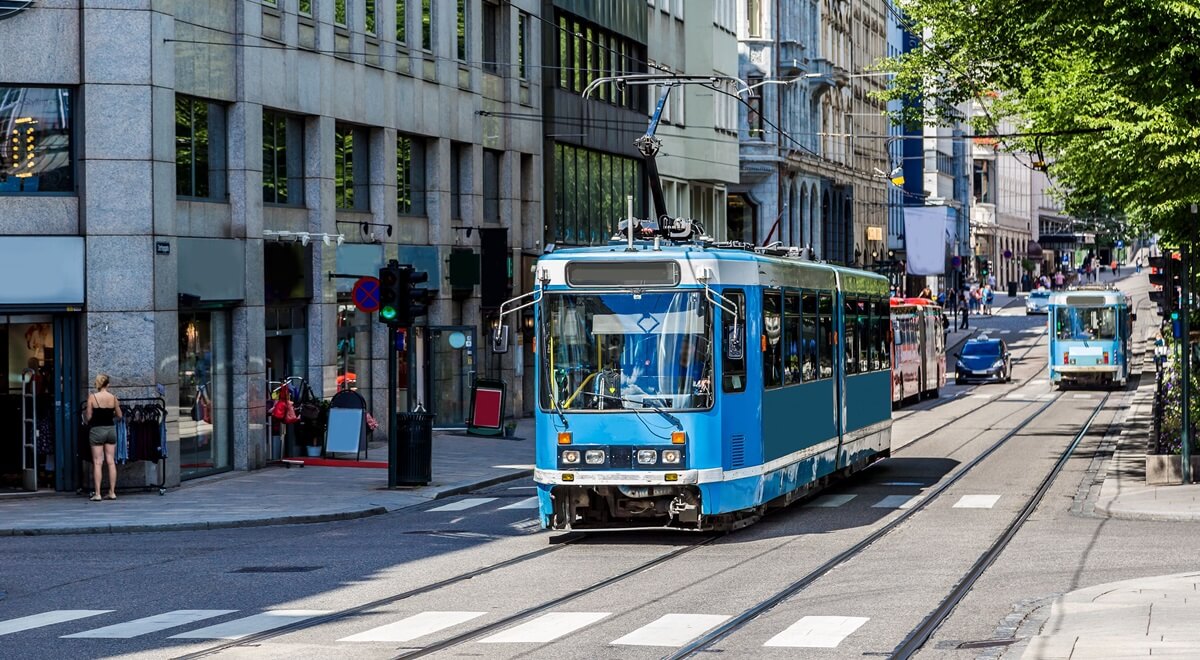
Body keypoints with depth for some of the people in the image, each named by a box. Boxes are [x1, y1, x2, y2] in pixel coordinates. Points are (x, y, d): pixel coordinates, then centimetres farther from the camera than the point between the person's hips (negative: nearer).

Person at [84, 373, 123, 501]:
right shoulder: (113, 397, -2)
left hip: (97, 430, -2)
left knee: (97, 462, -1)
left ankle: (97, 493, -4)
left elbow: (89, 417, -7)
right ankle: (112, 492, 8)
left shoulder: (92, 398, -9)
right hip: (110, 429, 2)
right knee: (111, 461, 8)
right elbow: (119, 415, 6)